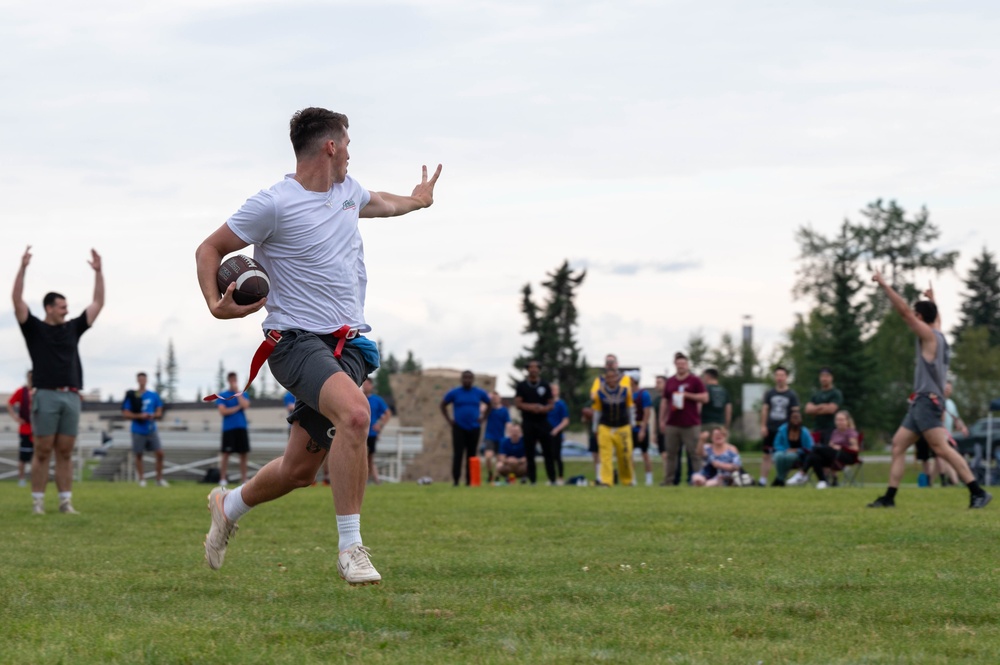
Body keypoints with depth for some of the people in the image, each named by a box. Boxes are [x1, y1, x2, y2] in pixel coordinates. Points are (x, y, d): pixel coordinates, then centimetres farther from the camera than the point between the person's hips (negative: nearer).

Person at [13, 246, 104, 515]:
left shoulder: (72, 329, 17)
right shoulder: (34, 328, 5)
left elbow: (98, 303, 19)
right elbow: (18, 300, -6)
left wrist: (98, 271, 12)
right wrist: (23, 268, -14)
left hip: (71, 398, 4)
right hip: (46, 395, -4)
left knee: (65, 453, 5)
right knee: (43, 453, -3)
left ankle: (66, 501, 6)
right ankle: (38, 502, 0)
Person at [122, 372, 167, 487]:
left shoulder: (153, 395, 7)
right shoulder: (131, 396, -1)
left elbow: (159, 413, 11)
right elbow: (125, 414, -4)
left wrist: (153, 416, -11)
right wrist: (139, 416, -16)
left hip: (151, 430, 2)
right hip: (138, 431, -2)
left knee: (159, 453, -6)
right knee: (139, 455, 2)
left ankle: (159, 479, 4)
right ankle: (141, 479, 14)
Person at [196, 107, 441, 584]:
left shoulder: (346, 189, 14)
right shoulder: (273, 205, -10)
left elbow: (376, 203, 39)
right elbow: (210, 249, -1)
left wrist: (416, 201, 58)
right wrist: (215, 304, -17)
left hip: (349, 343, 7)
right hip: (296, 340, -7)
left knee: (299, 469, 4)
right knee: (354, 412, -34)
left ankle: (229, 506, 36)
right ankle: (350, 548, -28)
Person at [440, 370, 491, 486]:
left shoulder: (479, 393, 5)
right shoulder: (454, 393, 1)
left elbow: (490, 404, 18)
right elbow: (443, 405, 11)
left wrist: (483, 417, 6)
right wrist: (449, 419, 2)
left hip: (474, 428, 2)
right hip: (459, 428, -2)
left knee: (471, 455, 3)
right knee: (458, 454, -9)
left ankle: (470, 480, 9)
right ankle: (456, 480, -8)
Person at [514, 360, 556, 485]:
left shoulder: (545, 385, 8)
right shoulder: (522, 386, 5)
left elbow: (551, 403, 7)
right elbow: (518, 403, 0)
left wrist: (544, 408, -15)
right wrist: (530, 407, -17)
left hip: (542, 422, 0)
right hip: (528, 422, 0)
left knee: (548, 451, -1)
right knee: (529, 452, 0)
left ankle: (552, 479, 2)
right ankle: (532, 479, 4)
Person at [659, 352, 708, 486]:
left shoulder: (695, 381, 1)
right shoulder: (670, 382, 13)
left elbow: (705, 398, -5)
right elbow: (665, 402, 17)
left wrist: (687, 395, -12)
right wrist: (662, 420, 11)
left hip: (691, 424, -4)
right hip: (672, 424, 4)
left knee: (694, 454, -3)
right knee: (671, 453, 6)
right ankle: (668, 480, 10)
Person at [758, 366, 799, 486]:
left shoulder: (792, 395, 2)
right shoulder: (769, 394, 8)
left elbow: (795, 412, 1)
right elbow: (764, 410, 8)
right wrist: (763, 426, 0)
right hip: (770, 430, 2)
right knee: (766, 455, 0)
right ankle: (763, 480, 4)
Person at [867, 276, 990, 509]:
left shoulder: (929, 335, -9)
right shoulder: (937, 333, 15)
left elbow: (904, 311, -15)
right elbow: (936, 318, 40)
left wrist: (884, 284, -12)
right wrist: (932, 301, 57)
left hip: (928, 401, -10)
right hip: (920, 403, 10)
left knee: (941, 448, -15)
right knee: (898, 444, 8)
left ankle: (978, 493, -18)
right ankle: (889, 497, 6)